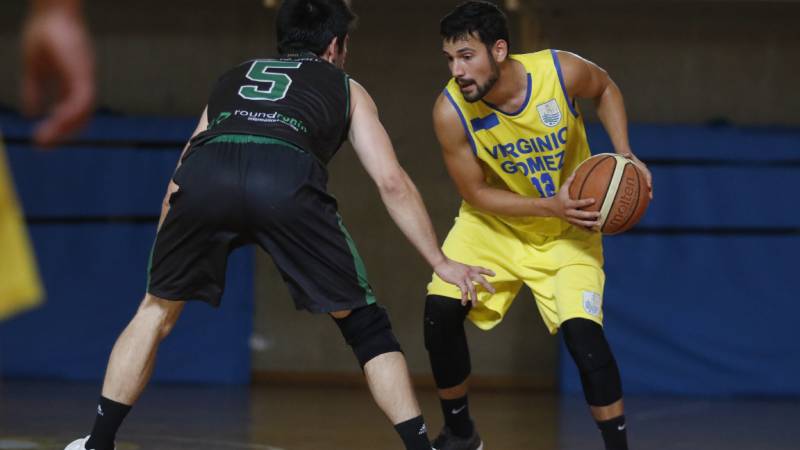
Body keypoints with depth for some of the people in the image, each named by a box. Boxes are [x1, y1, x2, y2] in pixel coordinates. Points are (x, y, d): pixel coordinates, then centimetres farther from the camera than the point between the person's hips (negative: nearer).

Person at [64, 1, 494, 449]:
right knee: (365, 325, 15)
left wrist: (163, 263, 49)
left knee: (157, 309, 27)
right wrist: (441, 262, 32)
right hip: (287, 180, -2)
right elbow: (392, 182, 25)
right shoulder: (346, 88, 33)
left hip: (206, 173, 3)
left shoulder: (233, 78, 40)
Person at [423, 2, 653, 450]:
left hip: (568, 228, -1)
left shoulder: (562, 71, -26)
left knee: (582, 329, -20)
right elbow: (476, 194, -15)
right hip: (495, 221, 1)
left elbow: (605, 88, -1)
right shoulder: (451, 110, -26)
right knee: (440, 310, -14)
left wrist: (624, 155, -13)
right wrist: (551, 206, -27)